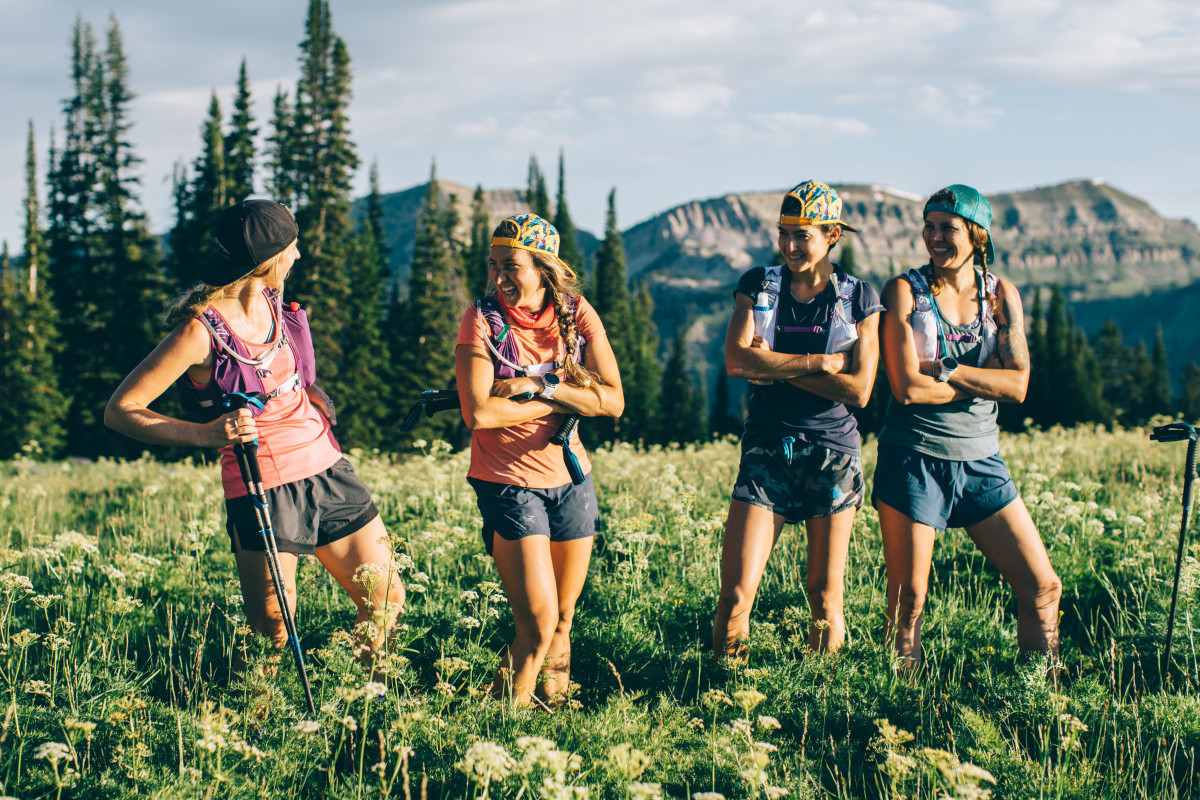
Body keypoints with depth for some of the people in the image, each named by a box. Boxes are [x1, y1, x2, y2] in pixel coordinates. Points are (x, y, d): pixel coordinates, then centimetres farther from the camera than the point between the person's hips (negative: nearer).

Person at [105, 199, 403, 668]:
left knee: (385, 601, 8)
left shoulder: (274, 303, 7)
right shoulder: (202, 330, -17)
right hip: (262, 488, -7)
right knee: (272, 637, -9)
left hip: (325, 467, 7)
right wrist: (206, 433, -26)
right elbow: (120, 410, -17)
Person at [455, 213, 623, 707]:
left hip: (570, 479, 4)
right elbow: (478, 412, -22)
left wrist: (536, 386, -18)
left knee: (563, 616, 13)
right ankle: (511, 707, 11)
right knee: (537, 620, -11)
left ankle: (551, 696, 36)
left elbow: (613, 401, -8)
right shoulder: (483, 319, -12)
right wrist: (563, 401, -15)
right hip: (508, 481, -4)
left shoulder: (576, 314, -2)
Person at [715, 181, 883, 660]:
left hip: (831, 453, 0)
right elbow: (736, 359, -11)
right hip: (766, 452, 0)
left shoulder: (858, 298, 3)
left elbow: (858, 390, -8)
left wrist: (775, 368, -9)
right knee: (736, 592, -9)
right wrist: (822, 362, -11)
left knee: (825, 595, 5)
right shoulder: (758, 286, 6)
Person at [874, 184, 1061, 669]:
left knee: (1042, 588, 2)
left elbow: (1018, 385, -5)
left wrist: (944, 370, -14)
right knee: (909, 599, -2)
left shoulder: (1001, 295, 7)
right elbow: (907, 387, -15)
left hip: (980, 461, 4)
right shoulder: (905, 291, -4)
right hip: (914, 459, -4)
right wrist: (984, 380, -8)